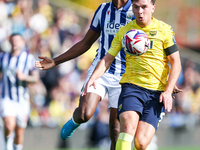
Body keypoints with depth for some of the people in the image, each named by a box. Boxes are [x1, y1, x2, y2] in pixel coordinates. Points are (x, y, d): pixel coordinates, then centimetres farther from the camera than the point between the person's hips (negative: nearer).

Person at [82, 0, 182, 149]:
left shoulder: (164, 30, 3)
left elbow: (176, 63, 3)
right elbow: (107, 59, 11)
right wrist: (93, 78, -8)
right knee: (128, 126, -28)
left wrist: (168, 91, -9)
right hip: (131, 86, 1)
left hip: (157, 92, -1)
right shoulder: (124, 31, 8)